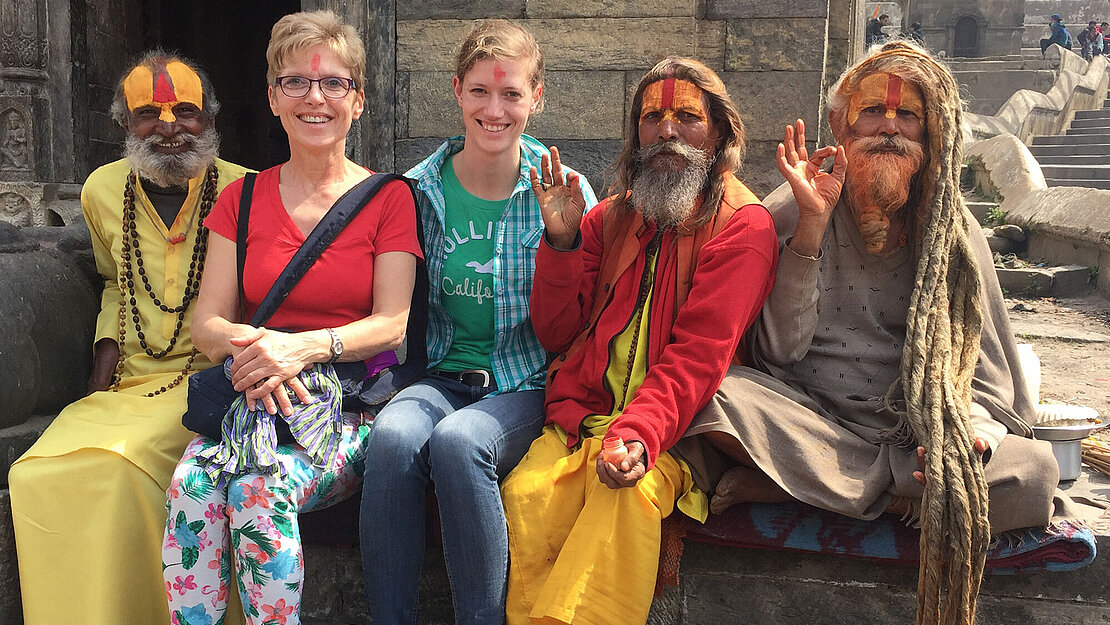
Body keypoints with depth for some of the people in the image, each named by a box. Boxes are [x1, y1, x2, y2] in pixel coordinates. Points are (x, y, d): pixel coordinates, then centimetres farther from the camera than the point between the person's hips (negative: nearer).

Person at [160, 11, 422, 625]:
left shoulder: (388, 198, 5)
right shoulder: (242, 199, 14)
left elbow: (391, 322, -4)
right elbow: (207, 325, 7)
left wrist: (304, 347, -22)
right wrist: (252, 343, -17)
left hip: (350, 398, -3)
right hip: (250, 393, 3)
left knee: (259, 489, -31)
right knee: (191, 483, -29)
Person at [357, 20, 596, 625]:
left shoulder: (563, 190, -1)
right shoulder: (420, 188, 5)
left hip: (527, 387, -2)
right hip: (441, 376, 2)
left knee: (457, 439, -33)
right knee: (393, 433, -31)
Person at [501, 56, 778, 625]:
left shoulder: (744, 226, 1)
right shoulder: (610, 218, 15)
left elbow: (699, 354, -11)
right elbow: (555, 334, 12)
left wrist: (638, 435, -26)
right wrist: (562, 241, -3)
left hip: (669, 429, -3)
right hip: (581, 413, 4)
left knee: (626, 494, -34)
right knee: (526, 494, -25)